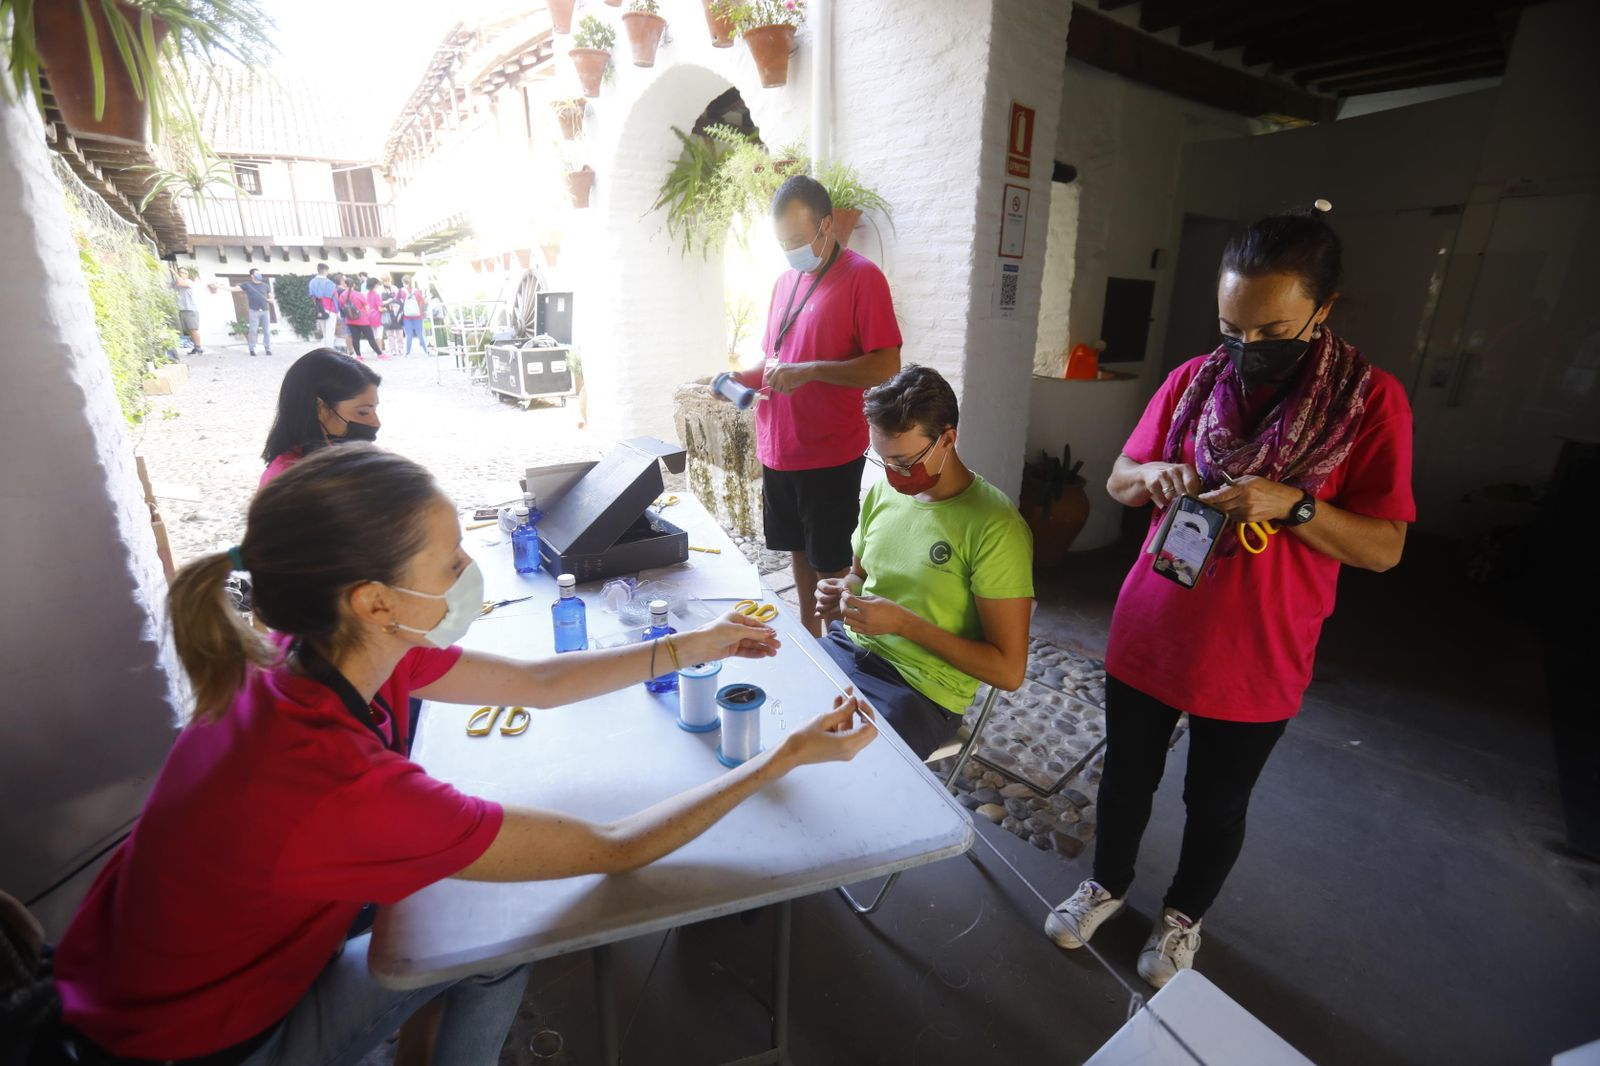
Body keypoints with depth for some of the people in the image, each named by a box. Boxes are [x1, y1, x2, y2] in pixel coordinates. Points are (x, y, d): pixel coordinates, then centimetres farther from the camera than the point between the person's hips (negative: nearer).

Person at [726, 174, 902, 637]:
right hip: (779, 450, 7)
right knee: (800, 552, 18)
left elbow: (886, 365, -16)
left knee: (831, 566, 3)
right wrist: (744, 378, 3)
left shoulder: (862, 277, -9)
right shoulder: (786, 281, 14)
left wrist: (810, 371, -24)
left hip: (830, 455, -7)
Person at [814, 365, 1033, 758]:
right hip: (847, 648, 6)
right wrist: (841, 593, -5)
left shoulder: (995, 528, -18)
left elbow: (1008, 670, -15)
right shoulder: (884, 490, 2)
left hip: (920, 691, -6)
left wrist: (904, 623, -22)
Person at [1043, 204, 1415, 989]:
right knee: (1127, 775, 20)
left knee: (1216, 802, 19)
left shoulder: (1371, 401, -10)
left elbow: (1383, 549, -9)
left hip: (1256, 658, -2)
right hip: (1148, 632, 3)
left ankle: (1183, 913, 47)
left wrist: (1291, 504, -27)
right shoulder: (1193, 380, -3)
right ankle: (1108, 882, 47)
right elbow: (1118, 480, 5)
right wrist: (1152, 476, -18)